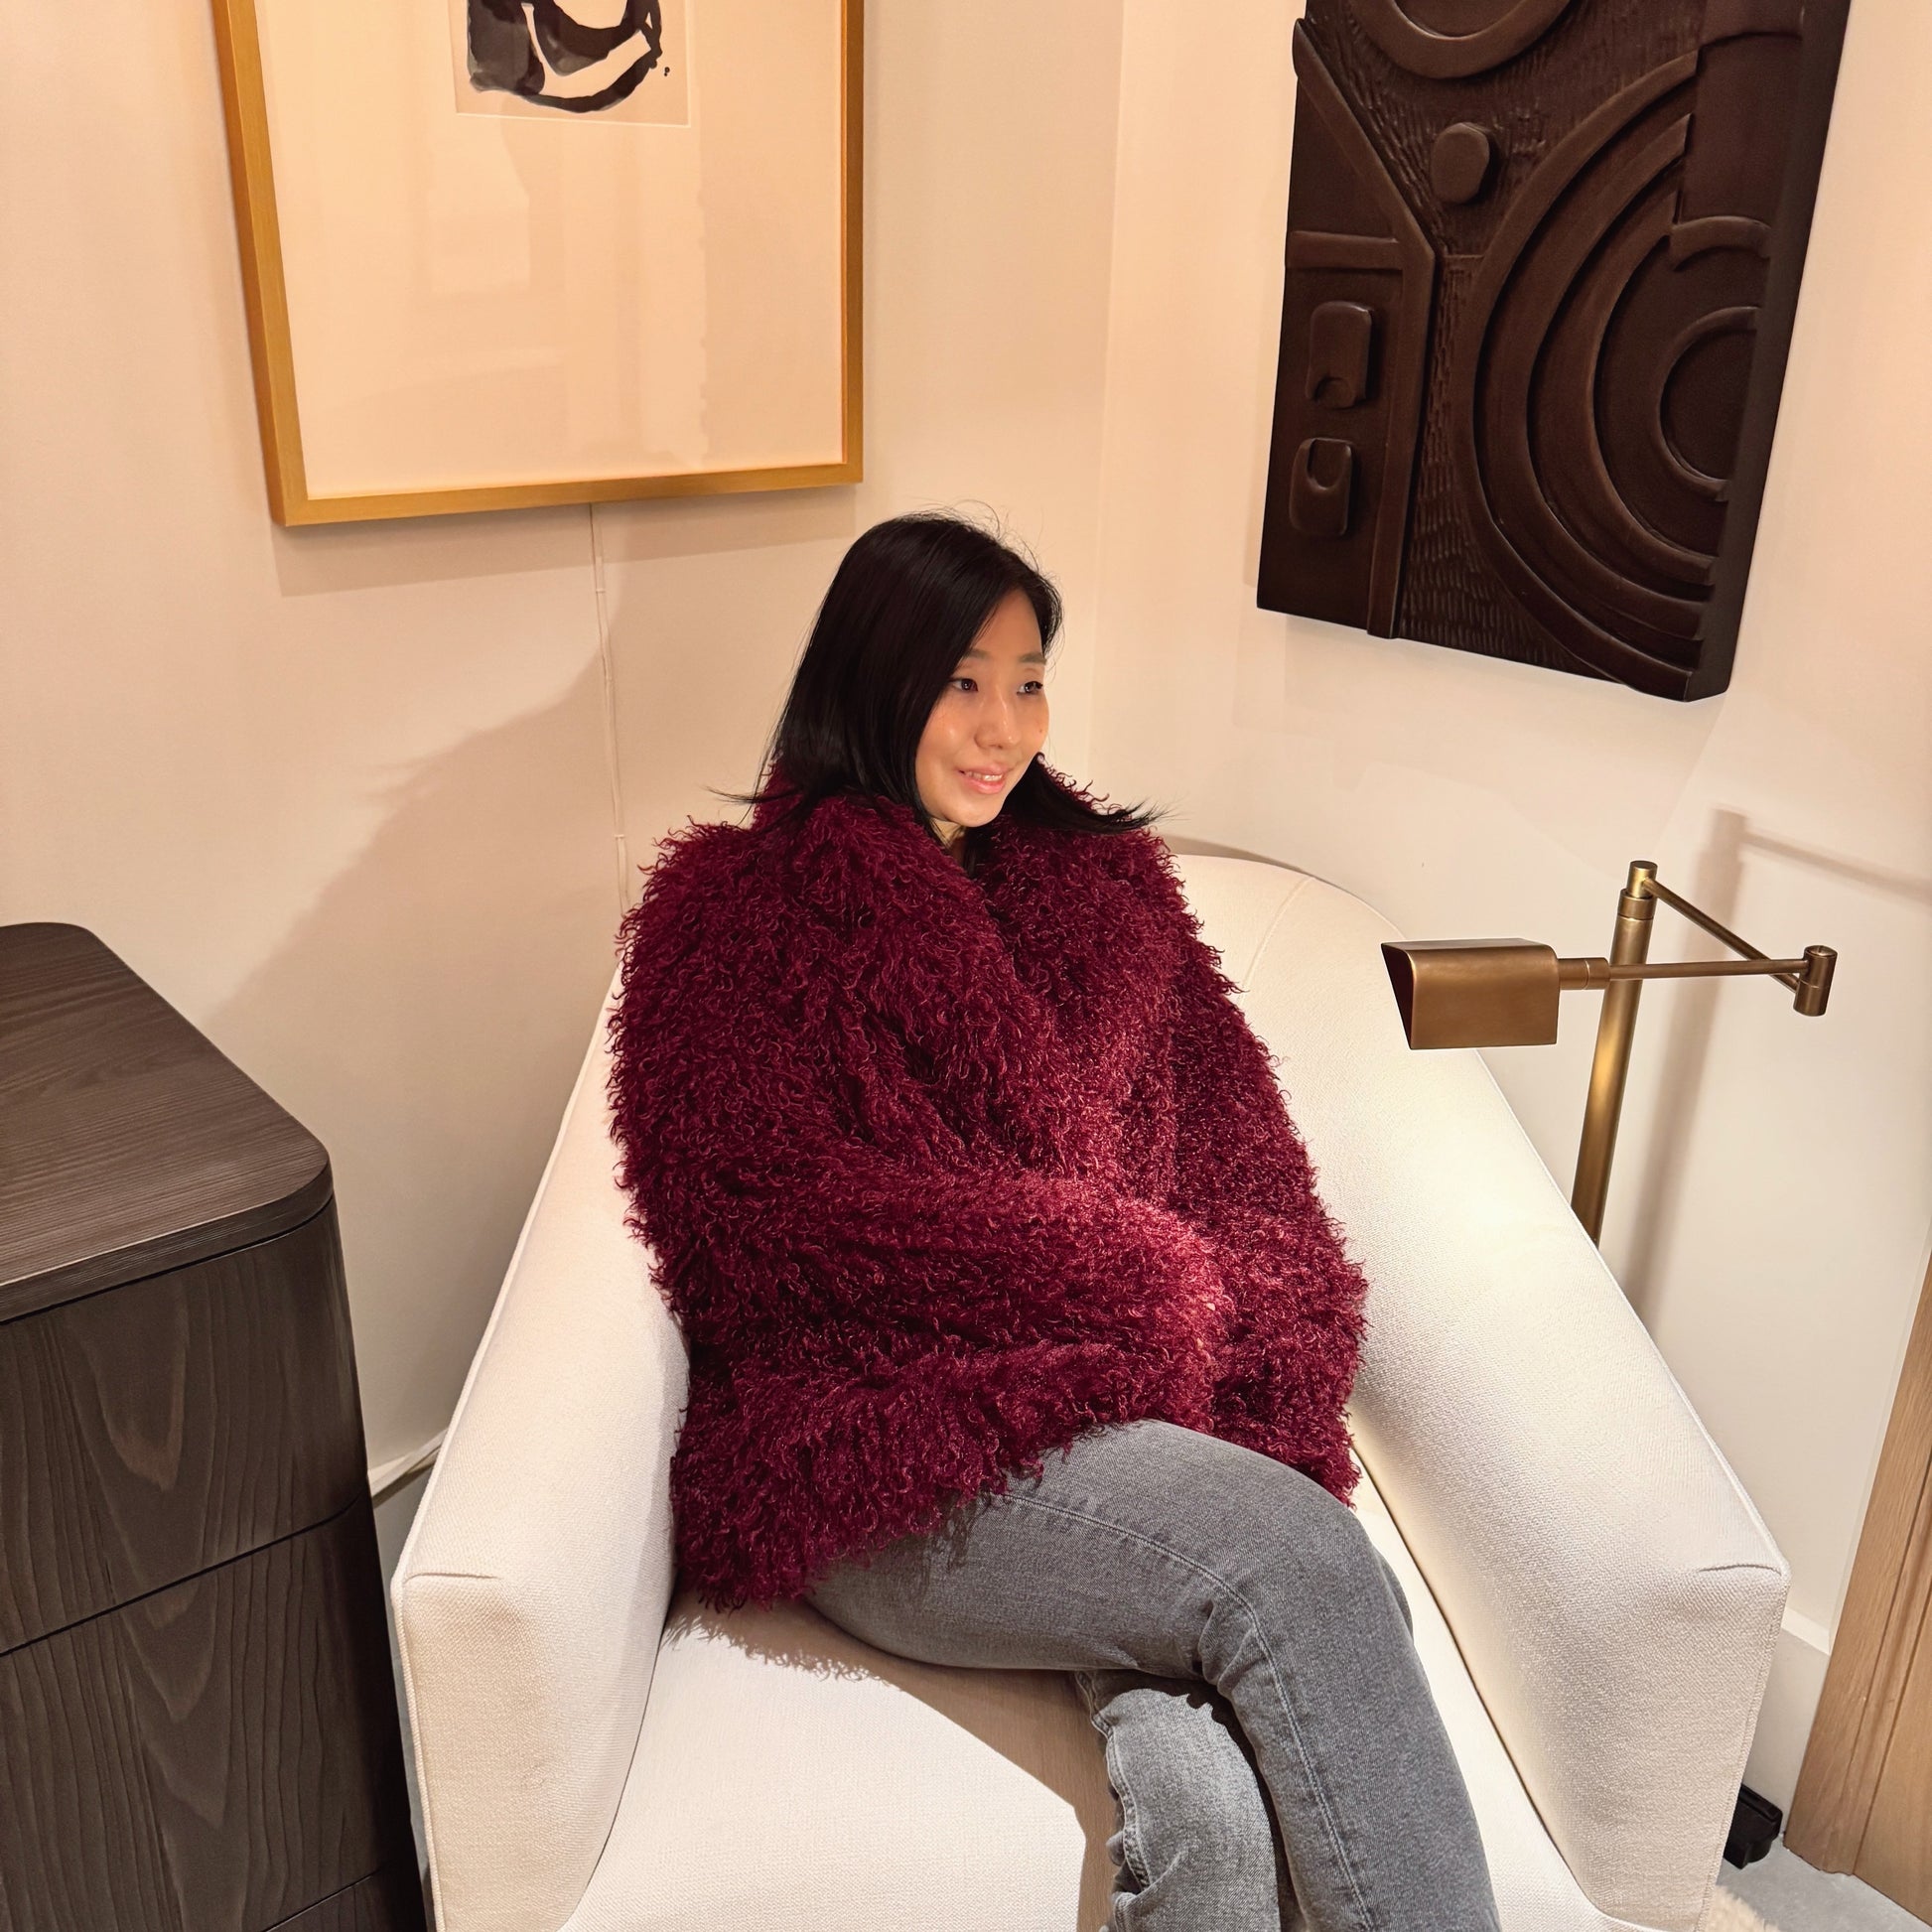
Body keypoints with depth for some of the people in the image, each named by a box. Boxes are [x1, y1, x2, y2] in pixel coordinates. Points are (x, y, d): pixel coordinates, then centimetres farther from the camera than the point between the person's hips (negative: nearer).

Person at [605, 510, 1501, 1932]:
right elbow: (784, 1216, -7)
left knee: (1211, 1805, -29)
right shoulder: (732, 912, 6)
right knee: (1301, 1565, -28)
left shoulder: (1104, 882, 19)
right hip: (877, 1463, -3)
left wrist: (1256, 1386, -8)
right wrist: (1150, 1282, -10)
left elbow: (1245, 1165, 13)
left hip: (1134, 1421, 3)